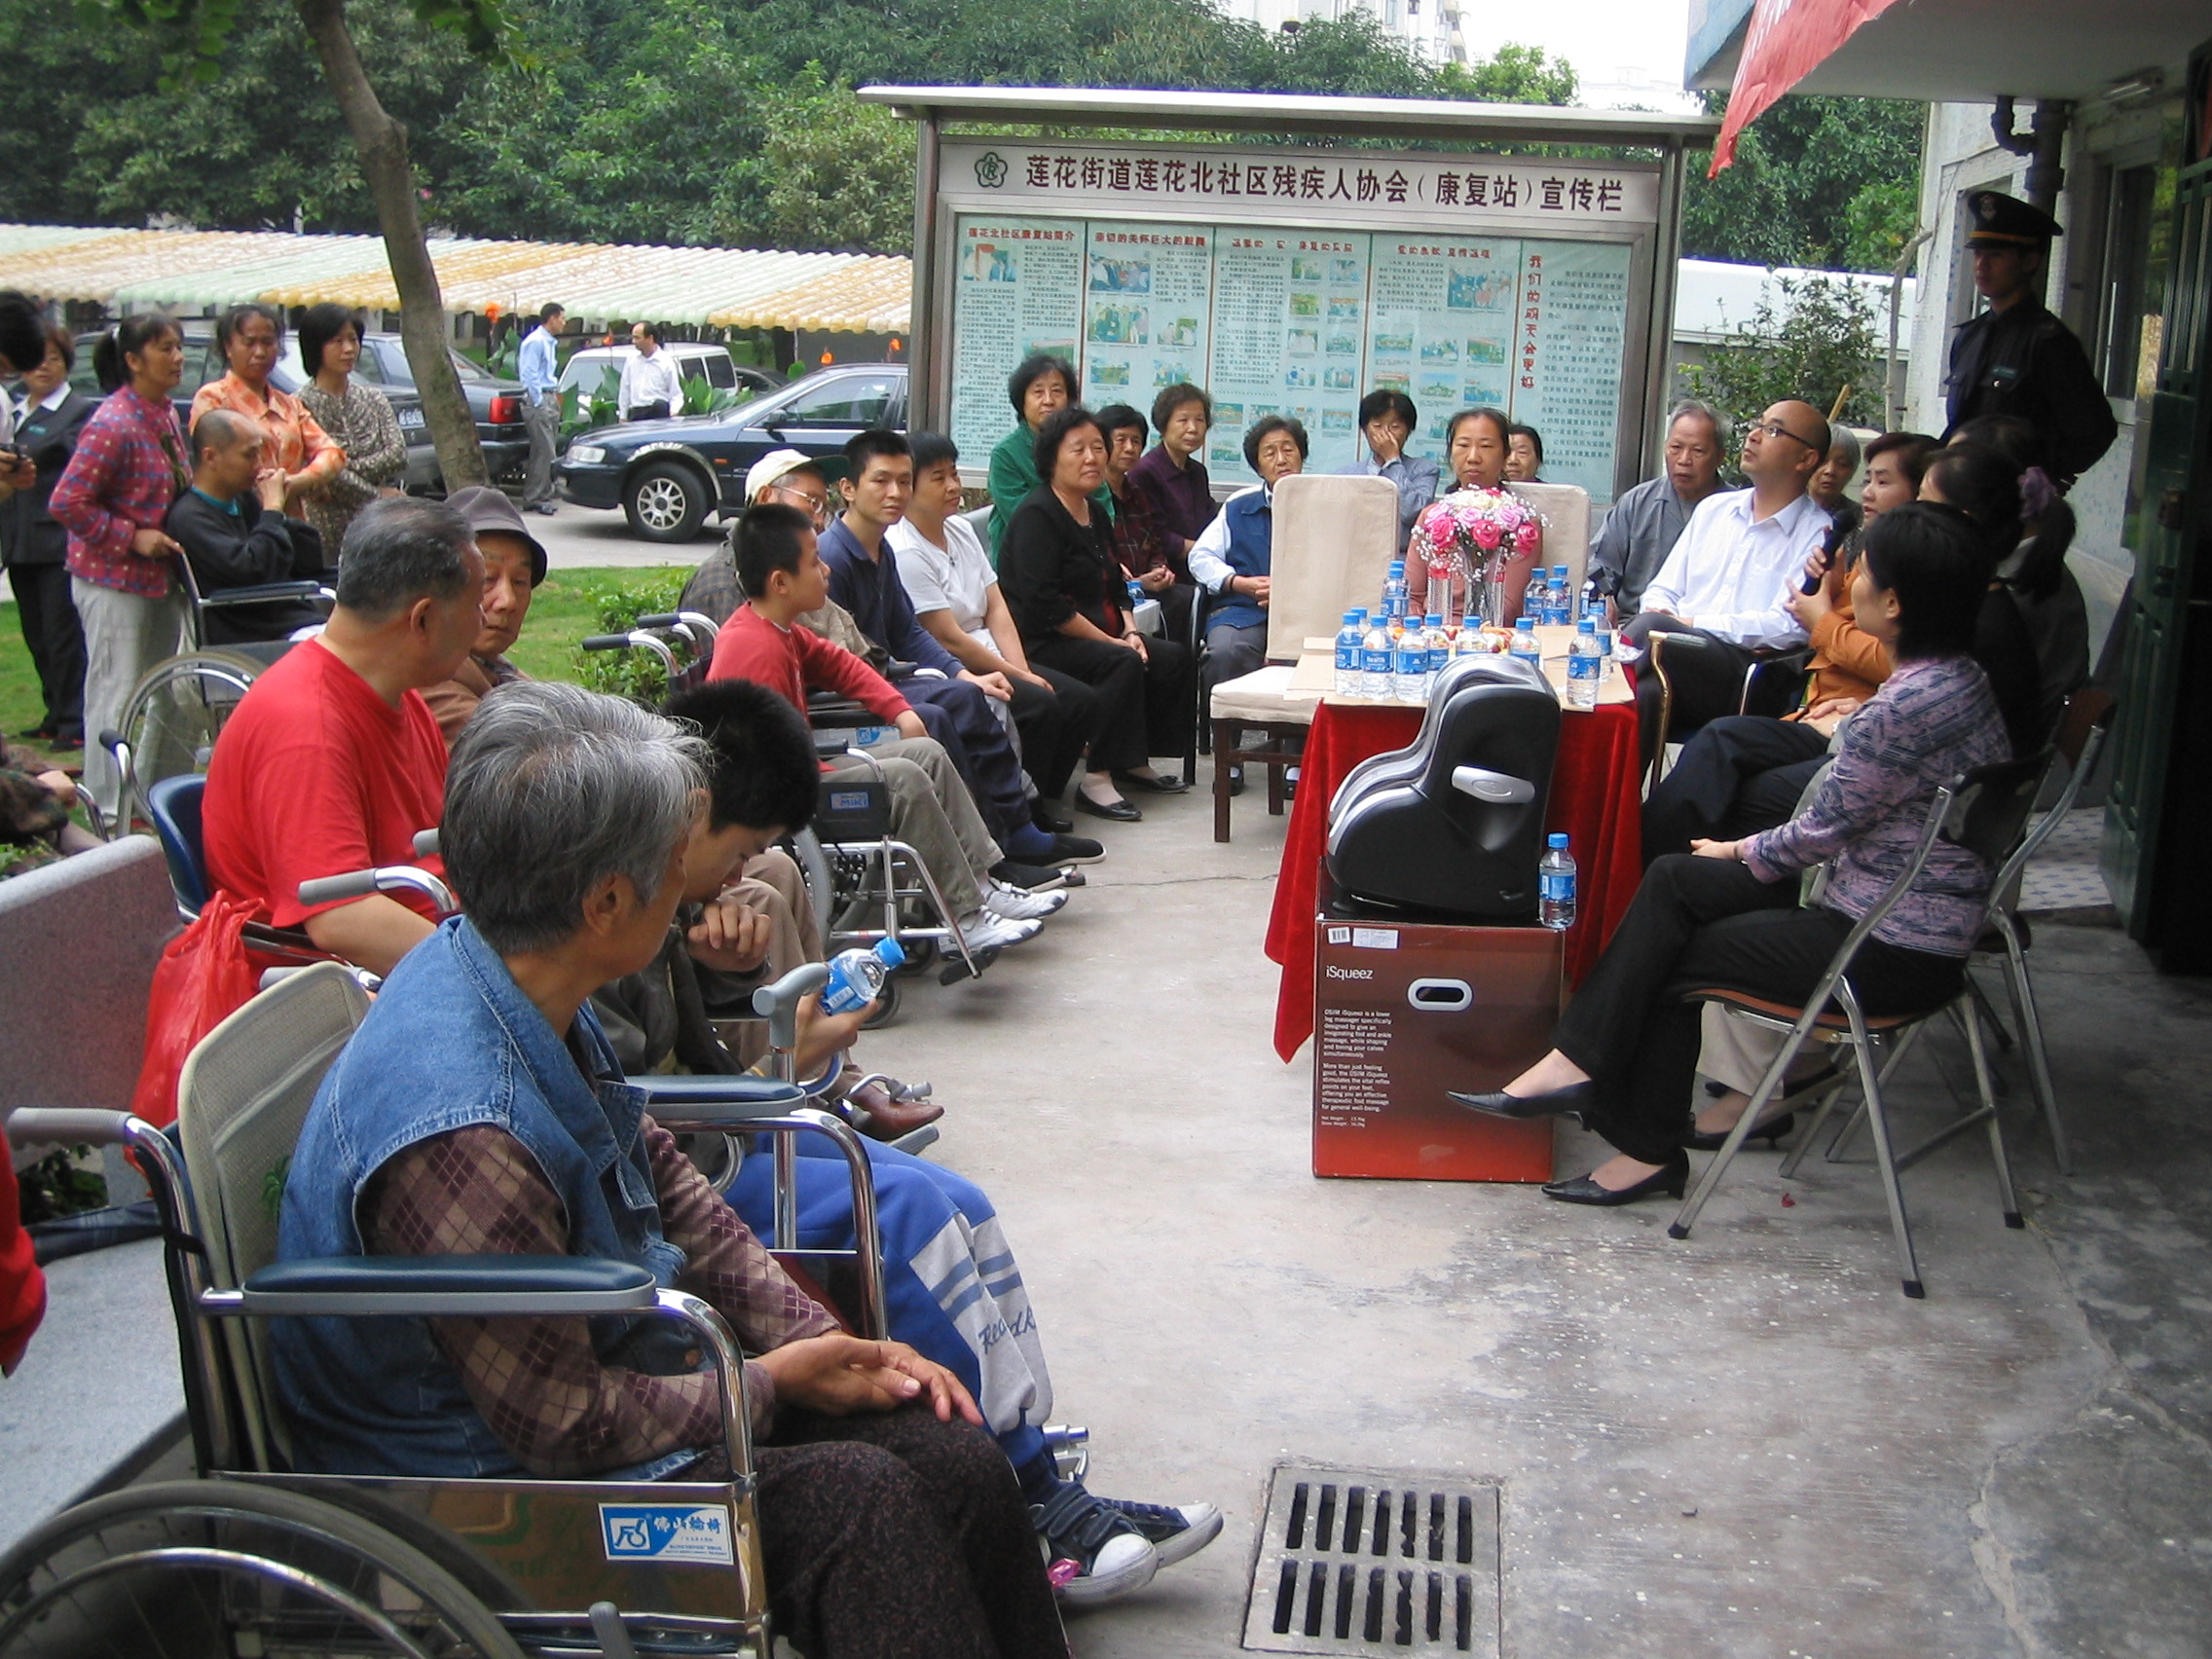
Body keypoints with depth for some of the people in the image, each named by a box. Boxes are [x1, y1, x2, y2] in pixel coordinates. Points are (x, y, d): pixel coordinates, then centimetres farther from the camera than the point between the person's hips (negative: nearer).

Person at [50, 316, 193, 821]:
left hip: (160, 575, 9)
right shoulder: (113, 426, -19)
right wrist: (133, 538, -20)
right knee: (116, 695, -2)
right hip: (114, 578, -9)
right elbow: (67, 503, -21)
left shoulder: (166, 414, 8)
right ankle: (110, 810, 7)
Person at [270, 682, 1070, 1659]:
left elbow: (667, 1193, 10)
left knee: (950, 1458, -5)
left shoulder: (529, 993, -2)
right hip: (490, 1494, -8)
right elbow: (565, 1425, -24)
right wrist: (771, 1381, -10)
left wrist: (819, 1333, 1)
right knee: (852, 1498, -23)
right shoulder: (462, 1131, -32)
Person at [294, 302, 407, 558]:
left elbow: (398, 454, -2)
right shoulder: (304, 403, -4)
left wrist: (347, 469, -12)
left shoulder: (374, 399, 12)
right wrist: (378, 497, -7)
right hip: (332, 530, -4)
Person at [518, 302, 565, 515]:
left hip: (550, 399, 10)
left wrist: (555, 398, 17)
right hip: (538, 400, -10)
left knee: (547, 451, 8)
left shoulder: (549, 342, 20)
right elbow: (530, 375, -15)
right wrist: (539, 403, -16)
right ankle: (534, 499, -9)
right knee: (544, 451, -12)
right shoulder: (535, 341, -11)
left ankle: (543, 497, 11)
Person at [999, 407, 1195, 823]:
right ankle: (1096, 781, -26)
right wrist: (1112, 641, -19)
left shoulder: (1095, 511, 15)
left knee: (1174, 657, -1)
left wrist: (1129, 630, 0)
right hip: (1038, 644, -9)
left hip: (1093, 637, 9)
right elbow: (1044, 604, -22)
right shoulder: (1037, 515, -14)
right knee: (1123, 664, -29)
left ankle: (1134, 762, 9)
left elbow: (1113, 584, 21)